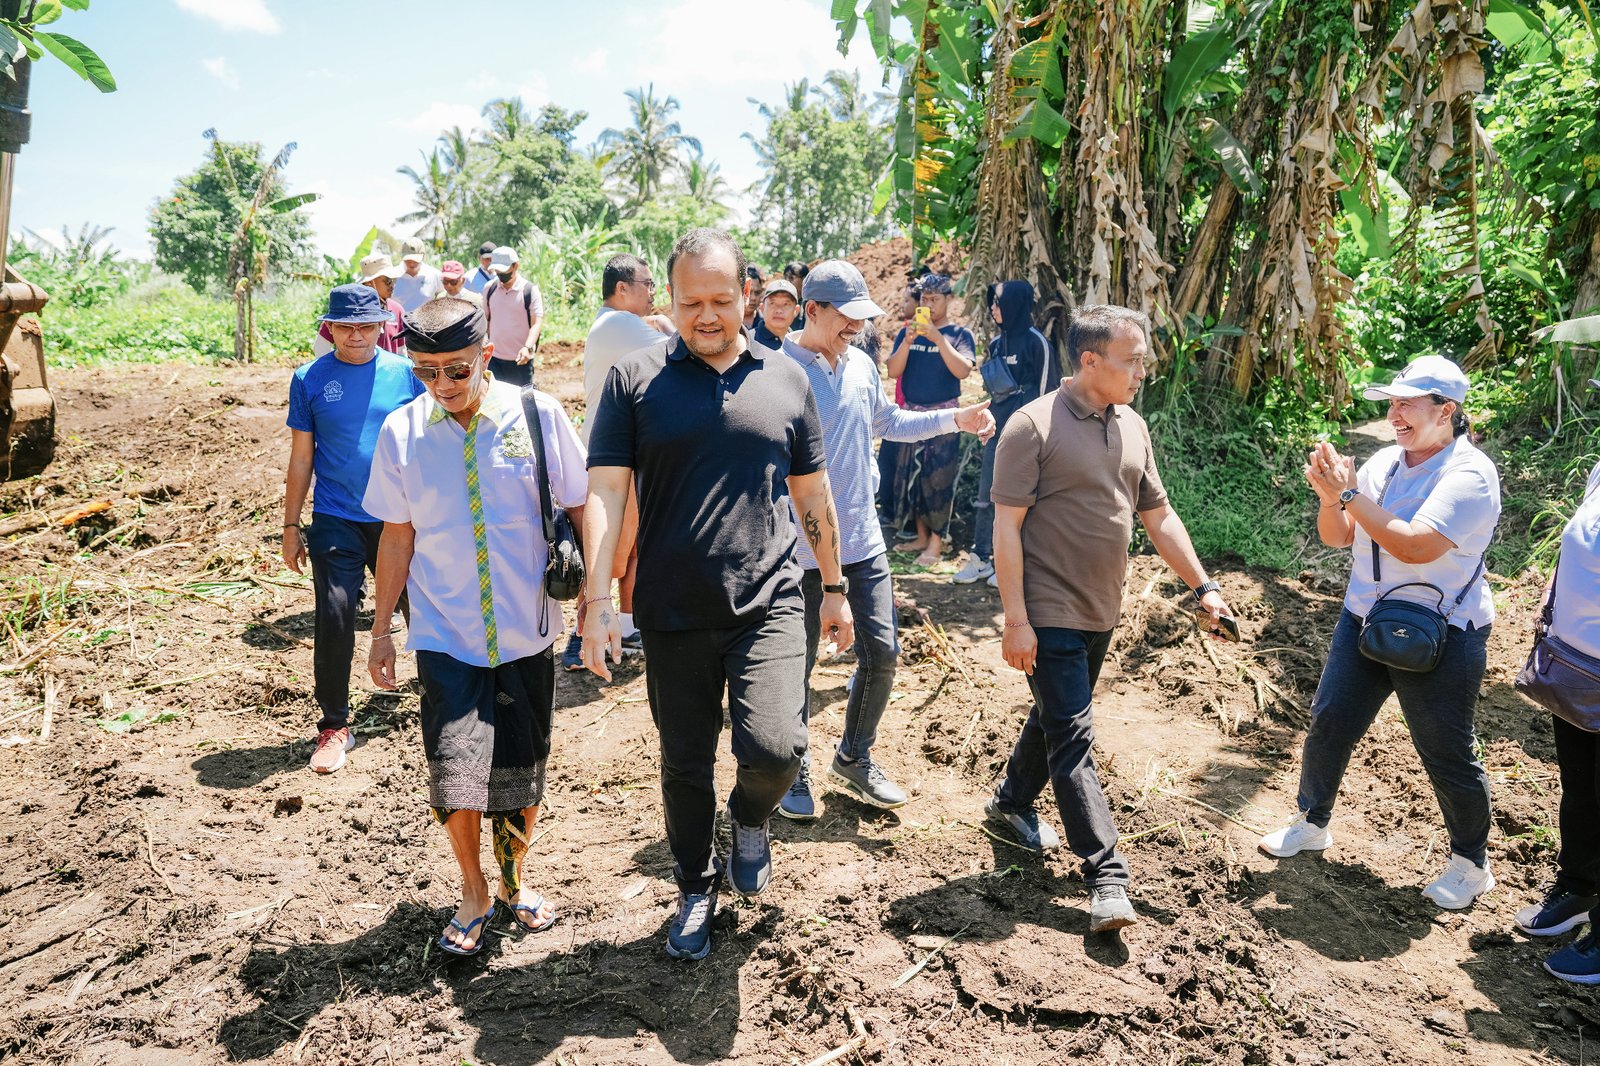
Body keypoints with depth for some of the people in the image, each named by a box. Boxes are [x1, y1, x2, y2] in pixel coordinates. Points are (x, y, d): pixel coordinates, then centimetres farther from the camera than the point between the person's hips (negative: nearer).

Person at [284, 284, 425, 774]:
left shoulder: (406, 373, 0)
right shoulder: (310, 379, 0)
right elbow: (301, 458, 4)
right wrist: (291, 526, 4)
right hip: (337, 522, -1)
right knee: (334, 621, -7)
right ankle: (334, 724, 8)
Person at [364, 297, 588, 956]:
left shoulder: (538, 415, -8)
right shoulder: (401, 432, -3)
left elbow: (581, 507, 0)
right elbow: (397, 537, 5)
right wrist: (381, 631, 9)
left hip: (526, 635, 0)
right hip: (444, 637, 0)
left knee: (522, 778, 12)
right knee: (454, 777, -7)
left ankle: (514, 879, 40)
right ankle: (473, 892, 23)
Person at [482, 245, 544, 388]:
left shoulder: (530, 290, -8)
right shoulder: (489, 288, 5)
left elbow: (537, 323, -14)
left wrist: (527, 347, -29)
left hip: (521, 359, -4)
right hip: (495, 357, 4)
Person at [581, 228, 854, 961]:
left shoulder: (785, 380, 6)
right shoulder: (635, 378, -1)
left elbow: (812, 493, 13)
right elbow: (604, 492, -6)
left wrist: (834, 587, 15)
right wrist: (598, 601, -13)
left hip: (768, 600, 0)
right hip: (672, 612, 0)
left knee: (774, 746, -16)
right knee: (685, 765, 12)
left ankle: (750, 817, 21)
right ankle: (696, 891, 38)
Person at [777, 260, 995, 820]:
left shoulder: (861, 364, 5)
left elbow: (889, 422, 20)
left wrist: (955, 419, 10)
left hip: (863, 541, 6)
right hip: (801, 548, -6)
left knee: (882, 653, 10)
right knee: (797, 663, 8)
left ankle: (854, 758, 31)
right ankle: (795, 772, 28)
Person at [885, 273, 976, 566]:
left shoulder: (959, 334, -2)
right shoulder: (907, 332, 8)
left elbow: (963, 370, -18)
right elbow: (893, 371, -2)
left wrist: (937, 337, -24)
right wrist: (908, 340, -16)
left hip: (943, 413, -4)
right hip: (911, 411, 4)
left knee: (939, 476, -7)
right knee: (911, 474, 7)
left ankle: (936, 542, -1)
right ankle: (921, 536, 18)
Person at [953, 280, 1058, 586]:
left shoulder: (1036, 342, -9)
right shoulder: (997, 343, 13)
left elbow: (1044, 390, -10)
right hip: (997, 428, 7)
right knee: (986, 494, 7)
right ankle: (980, 559, 15)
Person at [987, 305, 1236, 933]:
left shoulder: (1132, 427, 8)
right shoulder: (1034, 425, -14)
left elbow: (1158, 516, 15)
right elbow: (1007, 527, -16)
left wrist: (1202, 586, 12)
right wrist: (1015, 620, -19)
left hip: (1101, 611, 8)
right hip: (1050, 614, -7)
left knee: (1055, 715, 20)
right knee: (1072, 739, -5)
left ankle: (1012, 803, 41)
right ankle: (1107, 877, 0)